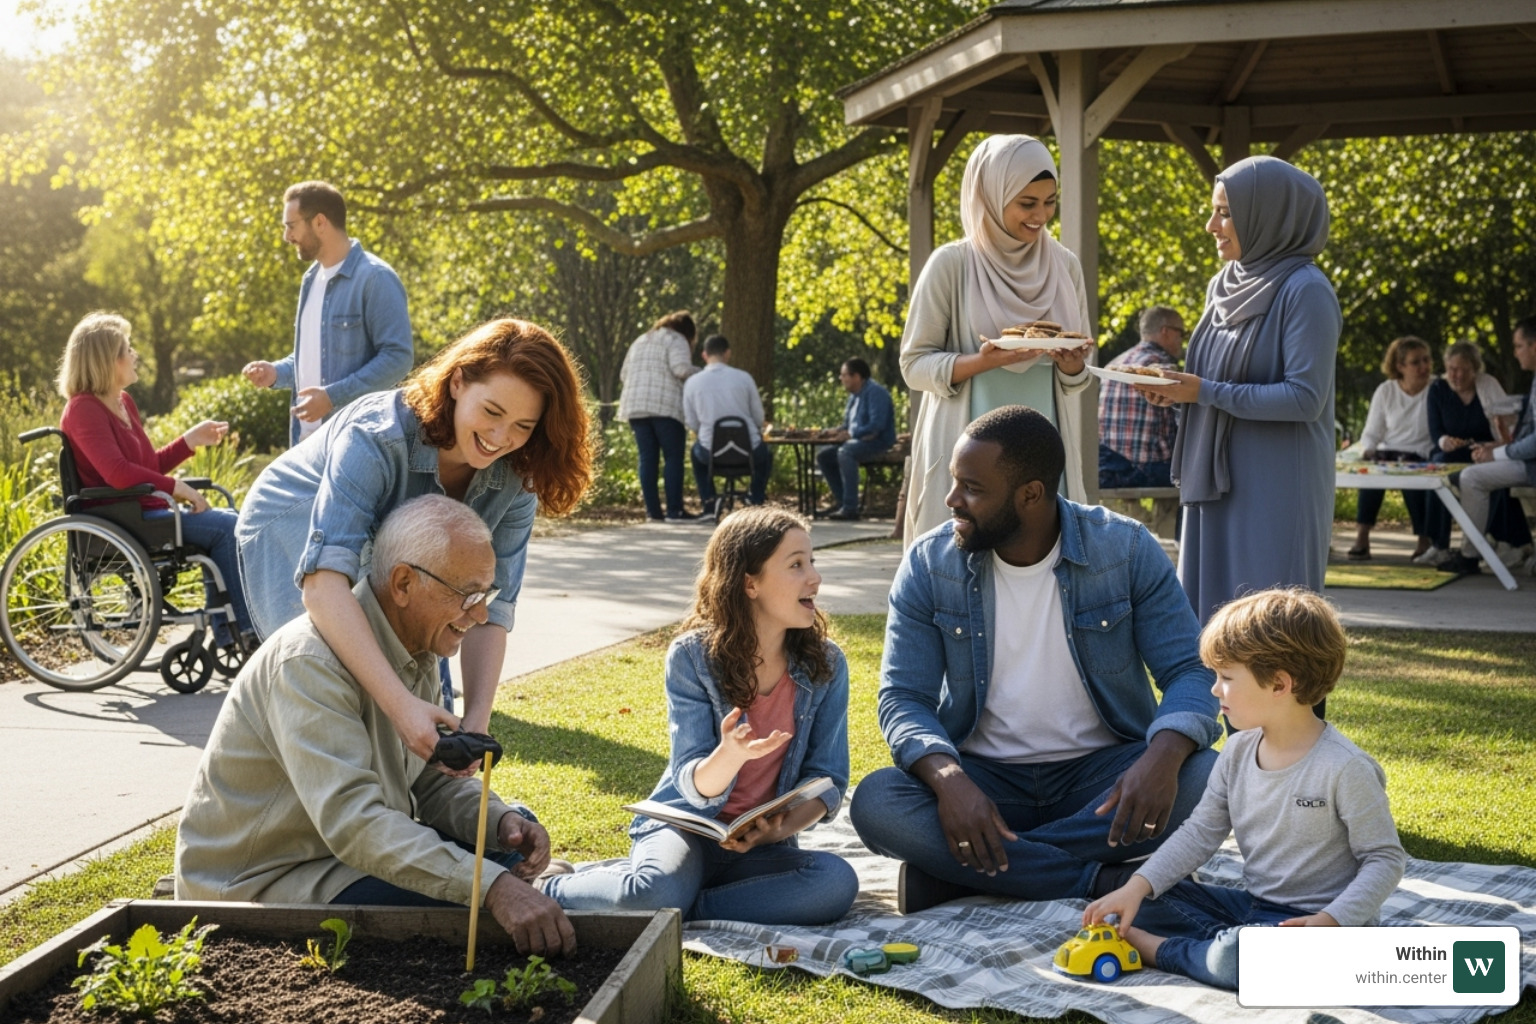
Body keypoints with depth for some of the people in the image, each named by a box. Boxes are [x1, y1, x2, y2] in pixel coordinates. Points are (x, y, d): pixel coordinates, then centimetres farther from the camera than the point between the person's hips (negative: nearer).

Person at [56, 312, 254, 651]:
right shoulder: (83, 409, -13)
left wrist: (191, 440, 12)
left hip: (144, 511, 10)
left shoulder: (124, 402, 15)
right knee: (225, 527, -16)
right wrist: (176, 488, -21)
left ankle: (226, 635, 2)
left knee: (226, 523, 5)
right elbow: (118, 473, -26)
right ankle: (246, 629, -7)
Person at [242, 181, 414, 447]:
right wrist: (278, 372, 8)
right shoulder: (312, 279, 16)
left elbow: (397, 357, -18)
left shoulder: (375, 278, -11)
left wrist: (334, 396, -22)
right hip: (309, 438, 9)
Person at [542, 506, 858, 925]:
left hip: (760, 845, 3)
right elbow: (694, 788, -13)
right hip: (684, 828, -3)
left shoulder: (826, 665, -2)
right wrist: (731, 755, -36)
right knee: (653, 893, -37)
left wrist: (782, 828, -20)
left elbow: (828, 780, 0)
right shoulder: (693, 656, -10)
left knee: (836, 881, -30)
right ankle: (549, 889, -4)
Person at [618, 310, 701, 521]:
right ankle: (674, 510, -7)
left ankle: (653, 510, 2)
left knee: (647, 458, 4)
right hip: (666, 406, -6)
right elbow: (681, 368, -13)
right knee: (673, 457, -3)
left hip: (636, 407, 6)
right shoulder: (676, 340, 3)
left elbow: (624, 375, 23)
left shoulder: (639, 342, 25)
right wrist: (700, 373, 4)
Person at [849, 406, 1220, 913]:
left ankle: (958, 870, -25)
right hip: (981, 776, 0)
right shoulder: (928, 563, -6)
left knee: (1204, 778, -30)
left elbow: (1191, 672, -9)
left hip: (1101, 772, 0)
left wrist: (1164, 757, -32)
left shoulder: (1127, 549, -8)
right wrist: (949, 779, -31)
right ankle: (1101, 881, -26)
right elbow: (903, 698, -9)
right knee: (875, 803, -28)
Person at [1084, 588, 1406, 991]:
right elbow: (1200, 833, 7)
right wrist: (1136, 888, -6)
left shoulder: (1345, 768, -18)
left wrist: (1332, 921, -27)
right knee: (1147, 902, 0)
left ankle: (1161, 950, -10)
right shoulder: (1238, 752, 3)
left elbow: (1386, 859, -13)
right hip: (1251, 904, 8)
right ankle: (1233, 943, -12)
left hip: (1309, 920, -7)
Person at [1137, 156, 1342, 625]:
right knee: (1212, 615, 9)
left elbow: (1304, 397, -18)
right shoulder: (1224, 286, 12)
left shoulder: (1304, 291, -12)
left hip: (1276, 489, -7)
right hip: (1218, 481, 8)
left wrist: (1205, 392, -18)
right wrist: (1178, 389, -2)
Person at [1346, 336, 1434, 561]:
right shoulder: (1385, 391, 7)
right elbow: (1371, 434, 9)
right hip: (1389, 456, 2)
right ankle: (1361, 537, -31)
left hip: (1424, 459, -2)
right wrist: (1368, 451, -13)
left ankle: (1425, 540, -22)